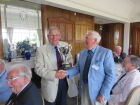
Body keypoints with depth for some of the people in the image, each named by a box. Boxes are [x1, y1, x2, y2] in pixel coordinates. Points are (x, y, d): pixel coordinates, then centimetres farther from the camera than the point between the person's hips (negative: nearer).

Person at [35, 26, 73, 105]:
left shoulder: (65, 45, -1)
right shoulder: (41, 50, -13)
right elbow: (39, 69, -16)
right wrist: (54, 74, -28)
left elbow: (70, 59, 11)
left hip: (65, 81, 4)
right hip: (51, 84, -3)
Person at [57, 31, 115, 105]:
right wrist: (66, 73, -12)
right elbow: (78, 68, 5)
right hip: (84, 88, 5)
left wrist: (103, 94, -16)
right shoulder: (82, 52, 4)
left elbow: (111, 75, -16)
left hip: (98, 91, -5)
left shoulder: (106, 53, -15)